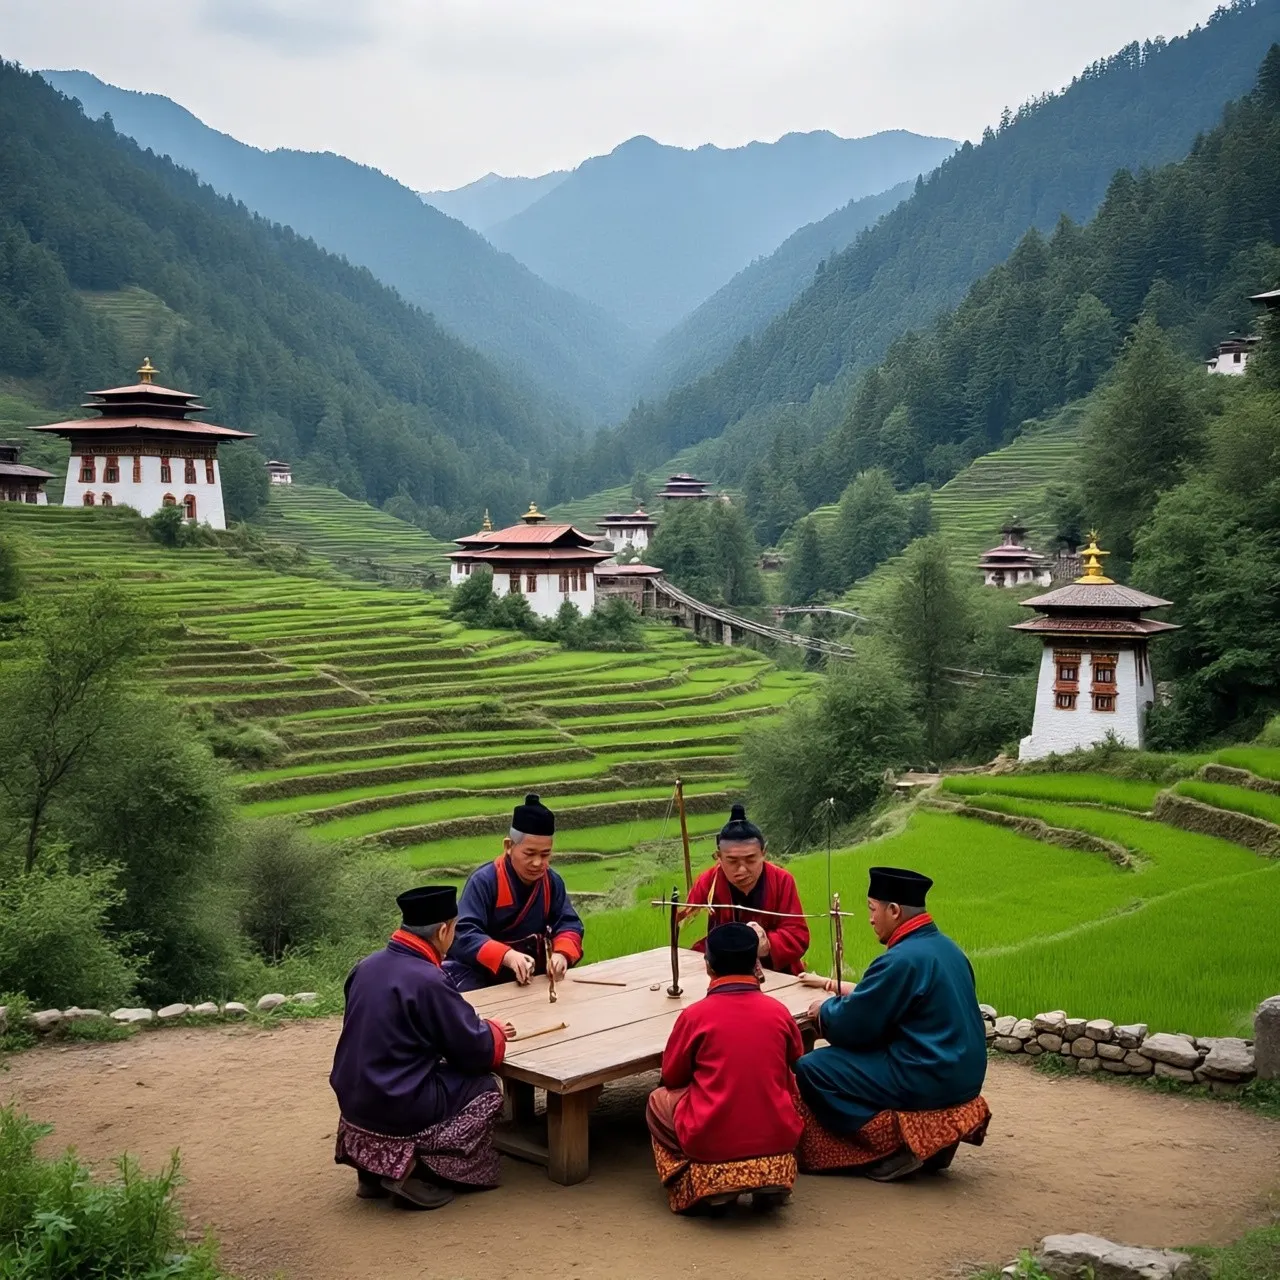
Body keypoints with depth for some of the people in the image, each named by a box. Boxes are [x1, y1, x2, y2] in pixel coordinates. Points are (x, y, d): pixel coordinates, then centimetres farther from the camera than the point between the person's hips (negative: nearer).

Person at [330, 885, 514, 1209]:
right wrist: (496, 1032, 9)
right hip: (396, 1111, -7)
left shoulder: (367, 966, 2)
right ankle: (415, 1169, -1)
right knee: (486, 1089, 10)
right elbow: (477, 1051, -14)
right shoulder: (428, 981, -20)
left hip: (354, 1102, 7)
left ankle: (375, 1168, 16)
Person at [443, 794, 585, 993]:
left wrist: (561, 953, -25)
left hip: (529, 972, 6)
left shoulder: (552, 882, -2)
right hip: (478, 971, -5)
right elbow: (465, 934, -27)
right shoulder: (483, 881, -19)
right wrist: (507, 956, -43)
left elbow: (568, 924, -1)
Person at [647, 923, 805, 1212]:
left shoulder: (695, 1015, -8)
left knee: (658, 1100, 25)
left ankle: (711, 1183, 3)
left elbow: (671, 1078, 5)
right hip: (778, 1141, 3)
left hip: (712, 1143, -3)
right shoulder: (778, 1011, 0)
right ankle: (770, 1175, 10)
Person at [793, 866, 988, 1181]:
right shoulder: (945, 947, 8)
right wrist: (854, 994, 17)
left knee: (809, 1069, -7)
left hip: (928, 1083, -10)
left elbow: (850, 1025, -15)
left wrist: (824, 1010, 5)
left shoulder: (901, 960, -20)